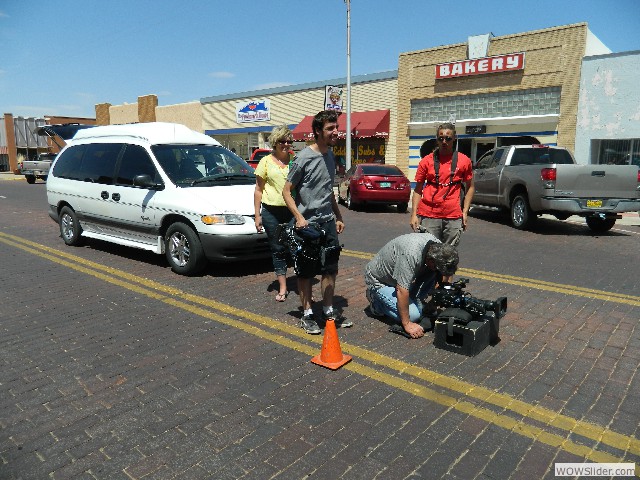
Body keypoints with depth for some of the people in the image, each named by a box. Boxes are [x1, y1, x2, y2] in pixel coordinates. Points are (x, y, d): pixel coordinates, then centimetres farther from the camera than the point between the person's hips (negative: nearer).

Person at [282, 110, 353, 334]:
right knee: (306, 270, 3)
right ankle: (307, 314, 13)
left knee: (330, 268, 10)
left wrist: (338, 217, 18)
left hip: (328, 222, 7)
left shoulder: (330, 156, 10)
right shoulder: (304, 158, -11)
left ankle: (328, 310, 23)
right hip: (307, 223, -7)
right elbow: (286, 191, -9)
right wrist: (299, 217, -19)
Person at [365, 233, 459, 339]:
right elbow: (402, 290, -36)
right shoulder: (411, 254, -40)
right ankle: (377, 301, 3)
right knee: (413, 315, -19)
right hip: (379, 280, -7)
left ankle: (412, 302, 4)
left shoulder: (438, 246, -15)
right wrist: (407, 324, -30)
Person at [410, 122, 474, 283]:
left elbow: (470, 187, 13)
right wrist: (414, 215, -1)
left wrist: (465, 211, 3)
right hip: (429, 216, 0)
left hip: (453, 217, 0)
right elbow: (418, 189, 7)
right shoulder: (426, 161, 5)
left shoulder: (464, 161, 6)